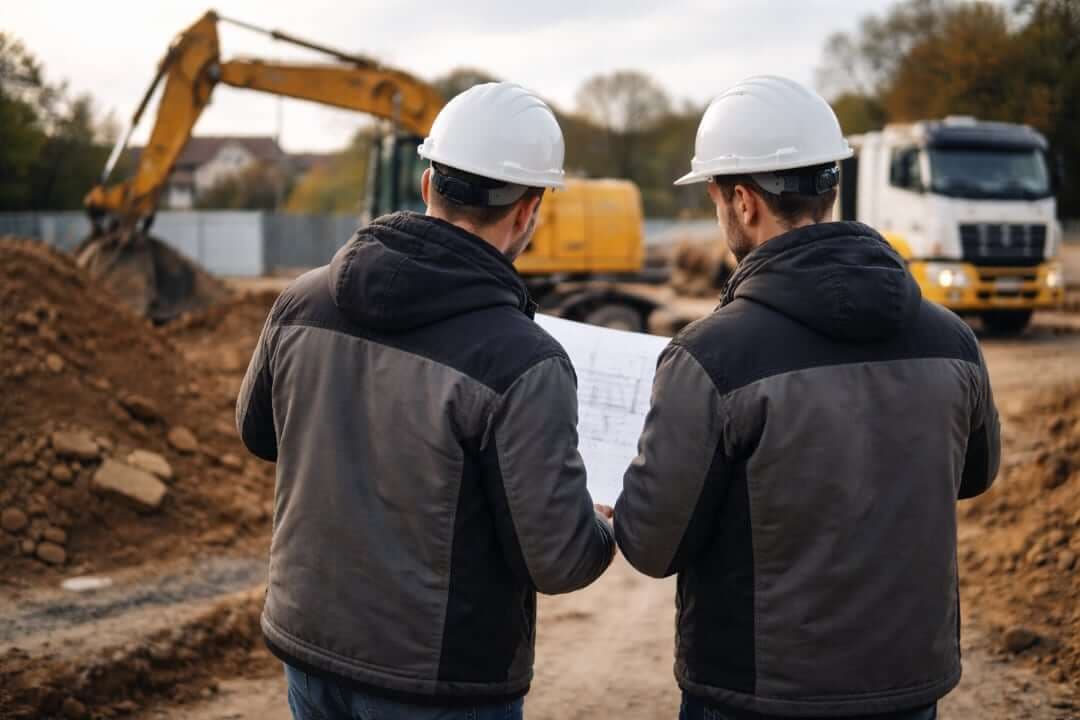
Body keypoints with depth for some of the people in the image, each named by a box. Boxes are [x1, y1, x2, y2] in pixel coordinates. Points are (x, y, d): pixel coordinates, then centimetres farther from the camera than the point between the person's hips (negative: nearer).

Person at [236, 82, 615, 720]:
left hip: (310, 643, 6)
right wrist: (604, 532, 2)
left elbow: (260, 430, 12)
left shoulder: (303, 303, -6)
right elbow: (558, 559, -20)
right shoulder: (522, 362, -24)